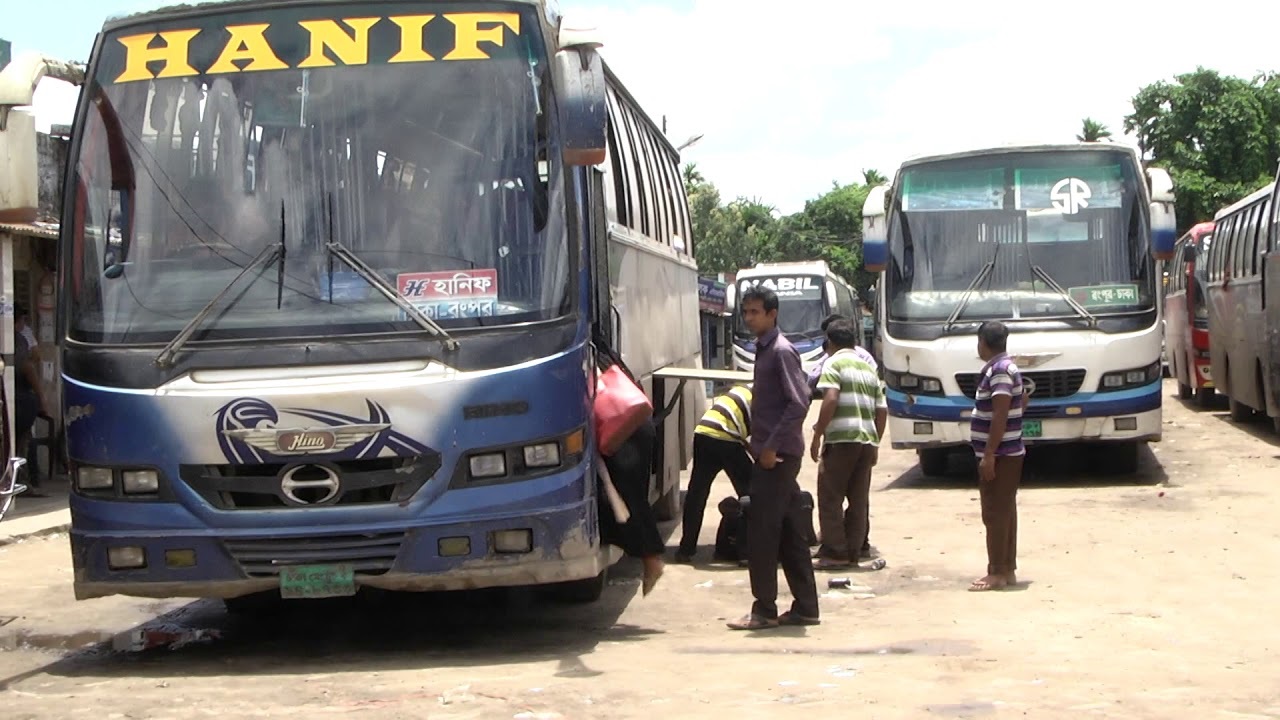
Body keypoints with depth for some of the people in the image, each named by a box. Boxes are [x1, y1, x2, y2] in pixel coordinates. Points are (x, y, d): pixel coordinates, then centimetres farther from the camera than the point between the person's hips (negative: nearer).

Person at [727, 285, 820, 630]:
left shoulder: (781, 351, -13)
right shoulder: (764, 349, 16)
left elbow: (799, 403, -20)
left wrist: (771, 446, -21)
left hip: (778, 455, -10)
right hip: (774, 455, 10)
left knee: (761, 533, -6)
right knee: (791, 534, 11)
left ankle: (764, 610, -1)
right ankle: (805, 607, 16)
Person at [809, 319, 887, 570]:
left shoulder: (834, 364, -1)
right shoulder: (869, 369, 19)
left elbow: (830, 400, -15)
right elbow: (882, 410, 16)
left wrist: (817, 436, -12)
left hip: (841, 438, -7)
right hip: (867, 440, 7)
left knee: (830, 497, -2)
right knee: (859, 499, 9)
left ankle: (834, 552, -5)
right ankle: (853, 552, 11)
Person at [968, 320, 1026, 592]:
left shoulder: (999, 371, -17)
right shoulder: (1006, 367, 14)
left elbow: (1000, 416, -23)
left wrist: (988, 455, -23)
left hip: (999, 455, -10)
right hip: (1008, 453, 10)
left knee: (995, 513, -7)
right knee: (1006, 511, 12)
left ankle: (997, 573, -5)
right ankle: (1007, 570, 17)